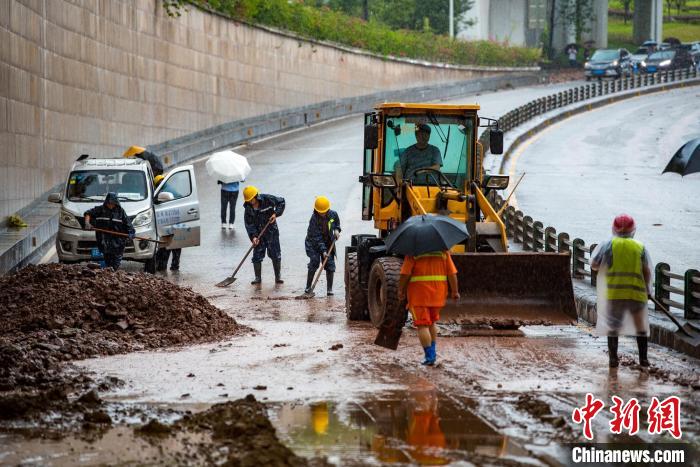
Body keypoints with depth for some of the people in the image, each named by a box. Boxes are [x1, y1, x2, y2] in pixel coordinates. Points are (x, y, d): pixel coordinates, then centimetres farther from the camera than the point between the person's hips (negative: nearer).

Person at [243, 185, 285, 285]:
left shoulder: (267, 199, -14)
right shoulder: (248, 208, -8)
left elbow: (281, 202, 0)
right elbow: (249, 224, -9)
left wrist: (276, 213, -13)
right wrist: (253, 236, -22)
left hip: (271, 231, -2)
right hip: (258, 233, 2)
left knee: (275, 254, 1)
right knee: (257, 256, 0)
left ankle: (278, 277, 12)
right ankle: (258, 277, 12)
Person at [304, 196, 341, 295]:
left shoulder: (333, 214, -11)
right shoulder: (314, 219, -25)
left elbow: (337, 221, 17)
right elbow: (317, 237, -26)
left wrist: (336, 229, -2)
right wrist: (323, 251, -31)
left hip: (328, 243, 4)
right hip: (314, 244, -4)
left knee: (330, 264, -3)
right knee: (314, 262, -16)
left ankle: (329, 289, 4)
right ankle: (308, 286, -4)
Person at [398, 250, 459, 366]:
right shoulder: (443, 251, 3)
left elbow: (405, 273, -12)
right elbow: (452, 273, 0)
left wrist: (401, 290, 0)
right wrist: (454, 291, 8)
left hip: (419, 294, -4)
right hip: (437, 295, 4)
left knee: (422, 325, 0)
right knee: (432, 322, 23)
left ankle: (430, 356, -6)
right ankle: (432, 351, 22)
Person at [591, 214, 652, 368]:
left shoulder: (609, 245, 1)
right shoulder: (640, 247, 5)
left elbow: (594, 265, 1)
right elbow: (647, 271, 2)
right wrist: (647, 290, 15)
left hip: (614, 293, -1)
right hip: (637, 293, 1)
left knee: (612, 326, 12)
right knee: (640, 325, 16)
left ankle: (613, 358, 9)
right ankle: (643, 358, 13)